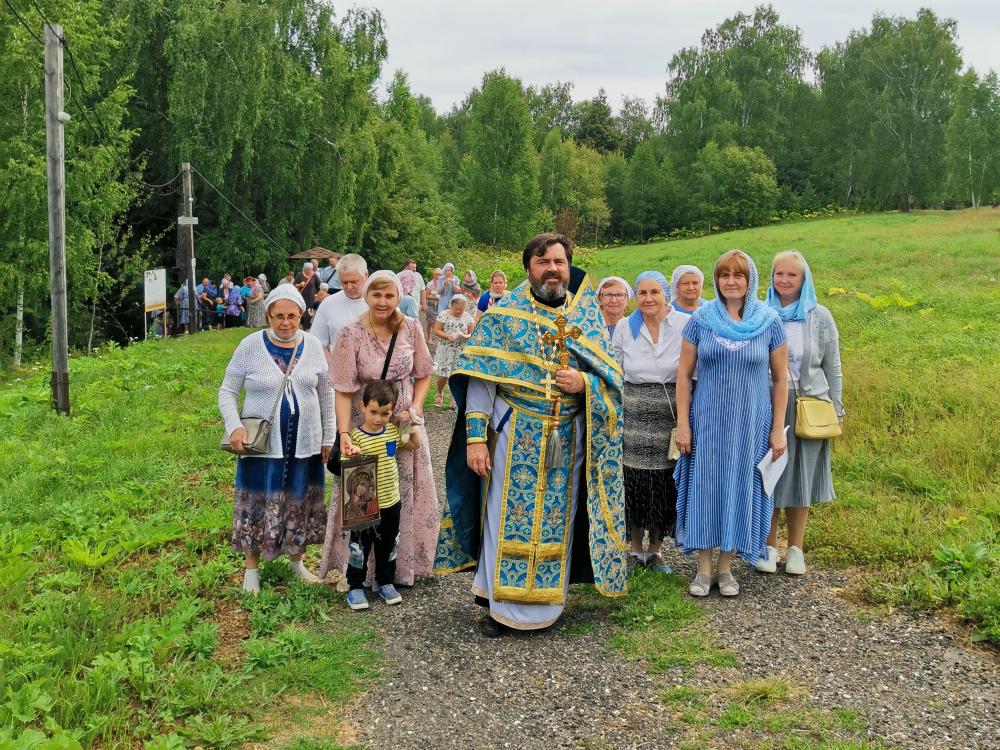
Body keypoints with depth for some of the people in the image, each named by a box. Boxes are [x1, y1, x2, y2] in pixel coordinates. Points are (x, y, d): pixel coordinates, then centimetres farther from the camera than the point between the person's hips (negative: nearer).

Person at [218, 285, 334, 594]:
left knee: (300, 503, 14)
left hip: (304, 443, 3)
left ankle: (297, 561, 32)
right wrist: (234, 426, -17)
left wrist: (329, 438, 8)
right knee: (257, 505, 5)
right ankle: (251, 569, 21)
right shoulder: (250, 346, -7)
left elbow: (326, 395, 9)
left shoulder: (313, 346, 0)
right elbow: (227, 391, -2)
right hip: (262, 443, -2)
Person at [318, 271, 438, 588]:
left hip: (406, 422, 3)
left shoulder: (411, 328, -7)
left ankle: (403, 564, 32)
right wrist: (344, 433, -24)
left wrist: (416, 408, -9)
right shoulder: (351, 334, -16)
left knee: (406, 493, 13)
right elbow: (344, 390, -15)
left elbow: (423, 375, 6)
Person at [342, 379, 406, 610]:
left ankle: (385, 583, 34)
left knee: (388, 545, 18)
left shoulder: (393, 431, -2)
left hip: (390, 503, 4)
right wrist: (352, 454, -36)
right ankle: (355, 587, 22)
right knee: (360, 546, 8)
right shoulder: (355, 437, -16)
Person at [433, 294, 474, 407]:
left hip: (461, 351, 1)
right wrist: (448, 336, -20)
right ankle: (439, 394, 30)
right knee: (443, 375, 2)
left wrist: (465, 336, -18)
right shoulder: (444, 315, -4)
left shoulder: (468, 317, 2)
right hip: (445, 350, -1)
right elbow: (436, 330, -5)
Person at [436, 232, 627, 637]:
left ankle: (544, 601, 24)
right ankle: (500, 606, 16)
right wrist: (475, 438, -13)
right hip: (515, 436, -2)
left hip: (567, 440, 3)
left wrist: (584, 382, -15)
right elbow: (480, 379, -6)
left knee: (557, 521, 8)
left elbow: (611, 377, 8)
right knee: (509, 517, 1)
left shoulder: (588, 316, 6)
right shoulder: (504, 313, -2)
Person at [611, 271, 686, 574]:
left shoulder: (683, 328, -1)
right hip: (633, 417, 1)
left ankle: (656, 549, 23)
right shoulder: (624, 329, 4)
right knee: (633, 482, 2)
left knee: (664, 485, 5)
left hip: (669, 418, -1)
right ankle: (635, 549, 20)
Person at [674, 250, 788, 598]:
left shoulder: (769, 321, -2)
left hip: (751, 423, 0)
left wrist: (778, 429, -1)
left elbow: (780, 379, 2)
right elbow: (684, 374, 1)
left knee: (740, 488, 7)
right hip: (707, 421, 0)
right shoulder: (701, 319, -2)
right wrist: (682, 424, -3)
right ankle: (704, 568, 16)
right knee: (705, 487, 4)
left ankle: (726, 567, 21)